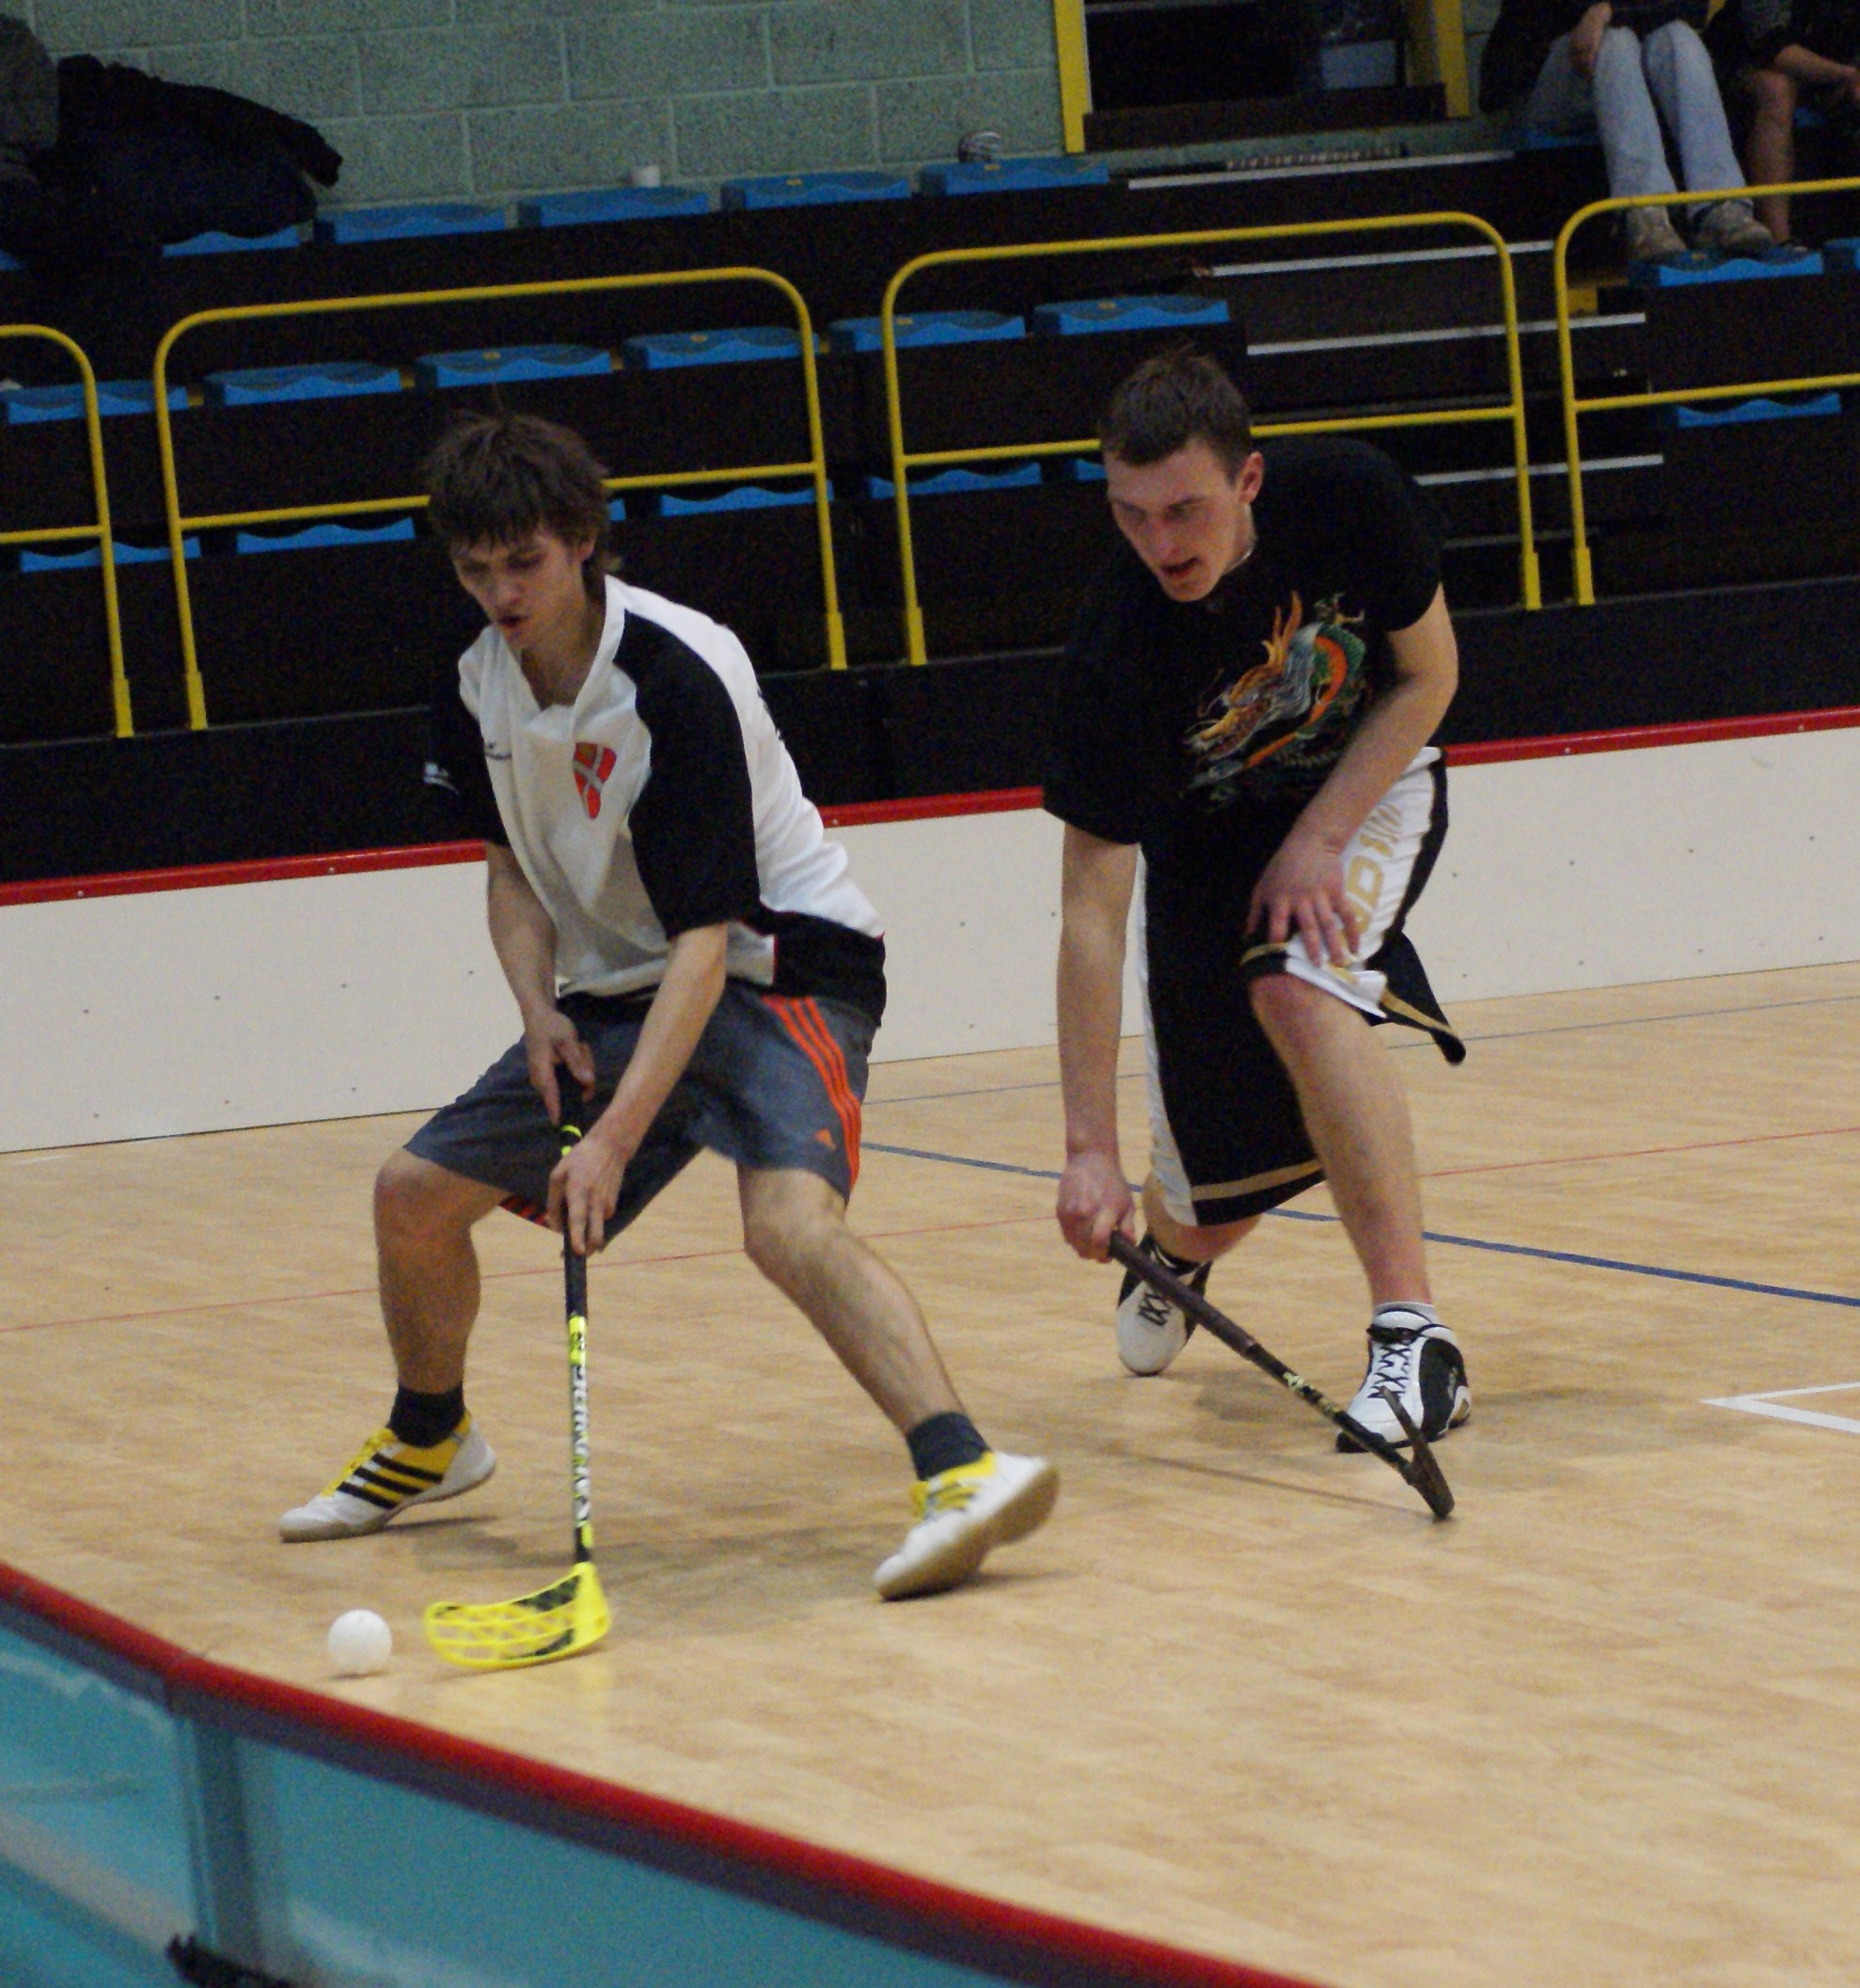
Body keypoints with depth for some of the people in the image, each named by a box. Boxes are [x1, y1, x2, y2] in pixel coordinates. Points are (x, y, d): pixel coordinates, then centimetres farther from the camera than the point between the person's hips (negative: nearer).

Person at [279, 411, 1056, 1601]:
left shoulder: (676, 680, -26)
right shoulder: (481, 690, -2)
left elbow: (705, 940, -28)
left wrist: (617, 1138, -34)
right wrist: (538, 1004, -3)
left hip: (779, 968, -8)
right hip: (615, 989, 8)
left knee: (789, 1216, -35)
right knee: (416, 1195, 8)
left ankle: (963, 1471, -46)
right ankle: (430, 1441, 35)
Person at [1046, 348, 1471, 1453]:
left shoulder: (1346, 497, -28)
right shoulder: (1118, 654, -32)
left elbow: (1429, 671, -11)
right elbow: (1094, 909, -29)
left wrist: (1316, 841, -22)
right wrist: (1091, 1150, -34)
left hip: (1368, 785, 0)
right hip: (1208, 841, 0)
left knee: (1296, 985, -32)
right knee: (1216, 1198, -1)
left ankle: (1415, 1339, -32)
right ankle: (1171, 1253, 41)